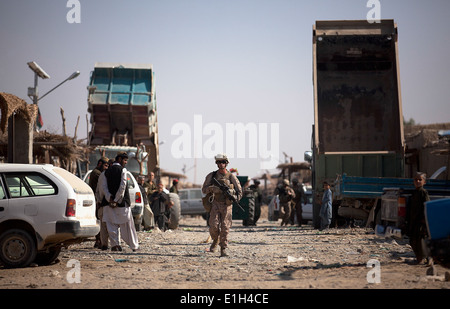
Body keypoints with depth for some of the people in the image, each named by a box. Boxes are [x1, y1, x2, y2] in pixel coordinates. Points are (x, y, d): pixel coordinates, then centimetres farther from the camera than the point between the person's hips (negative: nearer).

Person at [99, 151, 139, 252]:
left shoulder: (106, 172, 12)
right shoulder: (122, 170, -4)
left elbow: (103, 187, 1)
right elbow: (122, 186, -13)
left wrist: (110, 199, -8)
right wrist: (116, 200, -11)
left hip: (109, 202, 4)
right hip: (121, 202, -4)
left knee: (112, 224, 5)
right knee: (127, 224, 3)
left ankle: (115, 244, -5)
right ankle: (134, 245, 10)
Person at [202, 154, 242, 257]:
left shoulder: (231, 176, 3)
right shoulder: (212, 176, 5)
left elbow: (239, 191, 6)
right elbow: (204, 190, 5)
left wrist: (235, 199, -12)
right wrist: (212, 188, -15)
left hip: (227, 205, -1)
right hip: (216, 204, 1)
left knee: (225, 228, -5)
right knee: (214, 226, -9)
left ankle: (224, 249, 1)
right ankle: (215, 241, 20)